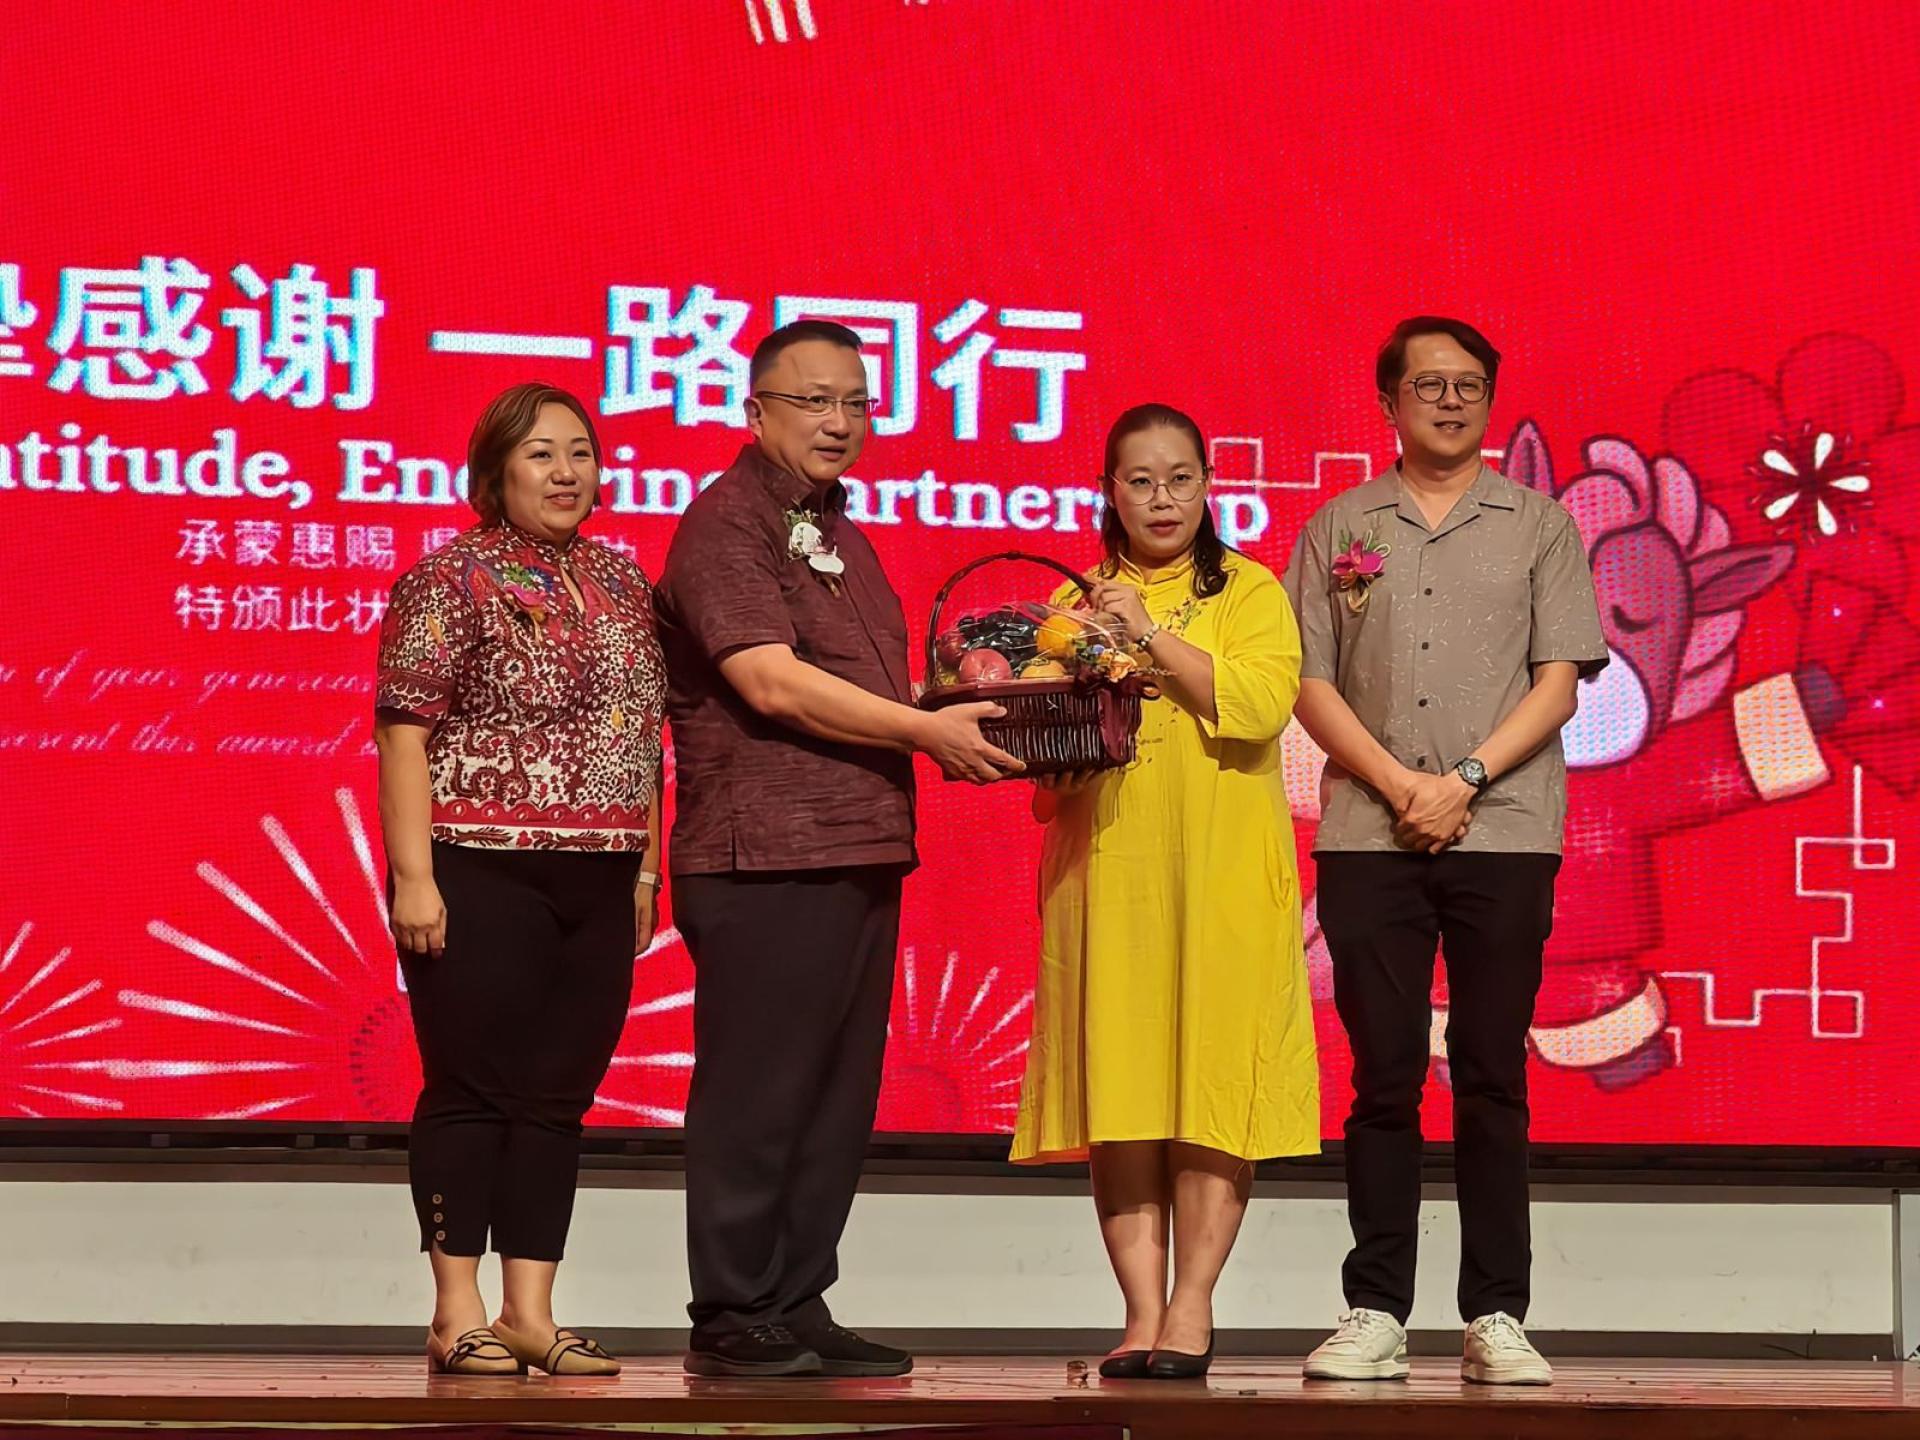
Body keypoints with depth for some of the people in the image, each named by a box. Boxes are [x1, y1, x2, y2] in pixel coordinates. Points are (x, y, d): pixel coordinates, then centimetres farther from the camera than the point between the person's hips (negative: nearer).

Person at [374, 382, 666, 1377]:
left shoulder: (620, 583, 13)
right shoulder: (451, 579, -5)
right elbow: (404, 732, -9)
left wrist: (645, 869, 12)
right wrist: (413, 875, -15)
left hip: (597, 883, 6)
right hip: (483, 877, -6)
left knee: (557, 1097, 7)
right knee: (472, 1090, -1)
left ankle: (530, 1311, 12)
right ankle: (457, 1313, 5)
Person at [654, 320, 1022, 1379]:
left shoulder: (835, 532, 22)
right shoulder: (727, 524, -8)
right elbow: (773, 684, -17)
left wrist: (966, 713, 14)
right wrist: (926, 729, -16)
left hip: (859, 854, 9)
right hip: (764, 859, -9)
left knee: (836, 1097, 9)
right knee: (755, 1094, -5)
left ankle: (797, 1309, 15)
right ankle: (732, 1322, 0)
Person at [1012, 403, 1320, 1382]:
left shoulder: (1250, 592, 9)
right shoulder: (1074, 604, 17)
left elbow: (1261, 702, -8)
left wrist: (1152, 636, -12)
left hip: (1223, 872, -2)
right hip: (1107, 867, 2)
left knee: (1216, 1081, -7)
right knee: (1119, 1083, -4)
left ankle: (1193, 1302, -3)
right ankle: (1143, 1311, -2)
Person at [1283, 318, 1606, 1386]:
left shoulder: (1540, 527, 9)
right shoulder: (1339, 530, 11)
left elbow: (1559, 681, 2)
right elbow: (1311, 684, 5)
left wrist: (1463, 780, -9)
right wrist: (1400, 786, -8)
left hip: (1505, 832, -1)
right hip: (1368, 836, 1)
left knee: (1492, 1077, -1)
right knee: (1384, 1077, 0)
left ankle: (1498, 1317, 2)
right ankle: (1376, 1313, 3)